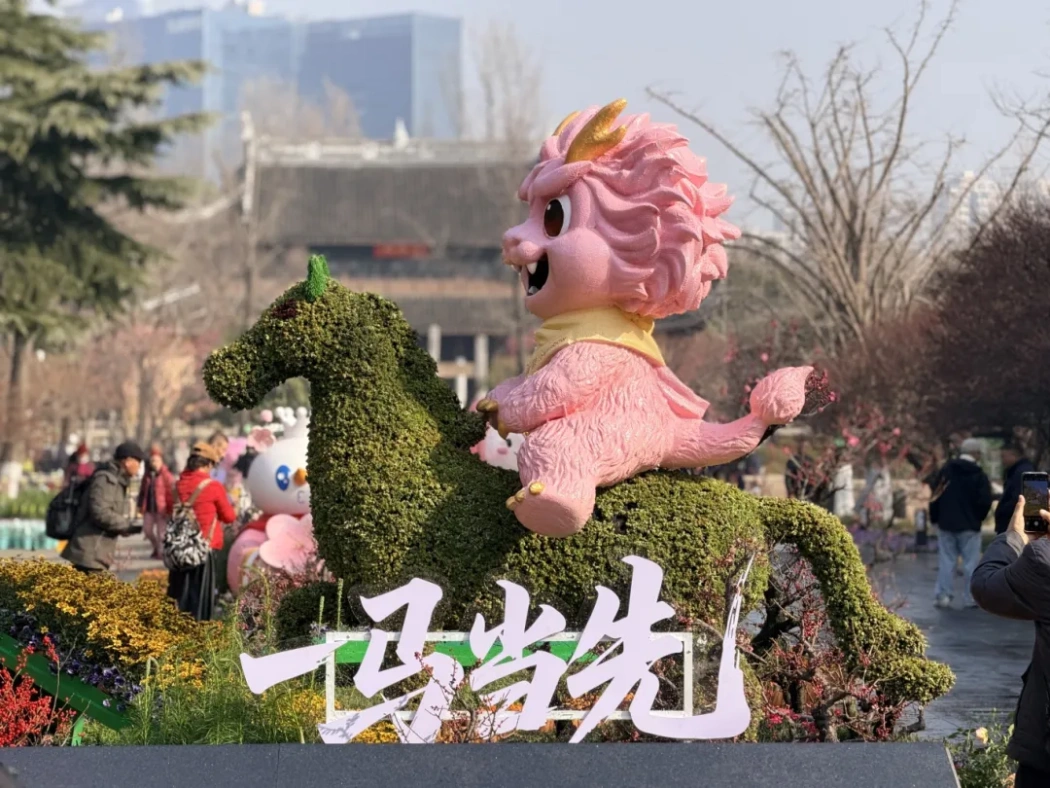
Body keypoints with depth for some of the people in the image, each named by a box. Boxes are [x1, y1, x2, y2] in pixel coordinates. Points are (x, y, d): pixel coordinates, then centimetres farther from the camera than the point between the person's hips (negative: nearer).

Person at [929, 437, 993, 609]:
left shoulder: (946, 471, 2)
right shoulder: (979, 476, -8)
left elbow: (935, 497, 3)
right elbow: (985, 502, -12)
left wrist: (935, 518, 12)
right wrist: (978, 517, 8)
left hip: (946, 524, 3)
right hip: (969, 526, -3)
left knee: (946, 561, 7)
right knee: (971, 562, 3)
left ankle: (943, 596, 3)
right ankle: (970, 598, 2)